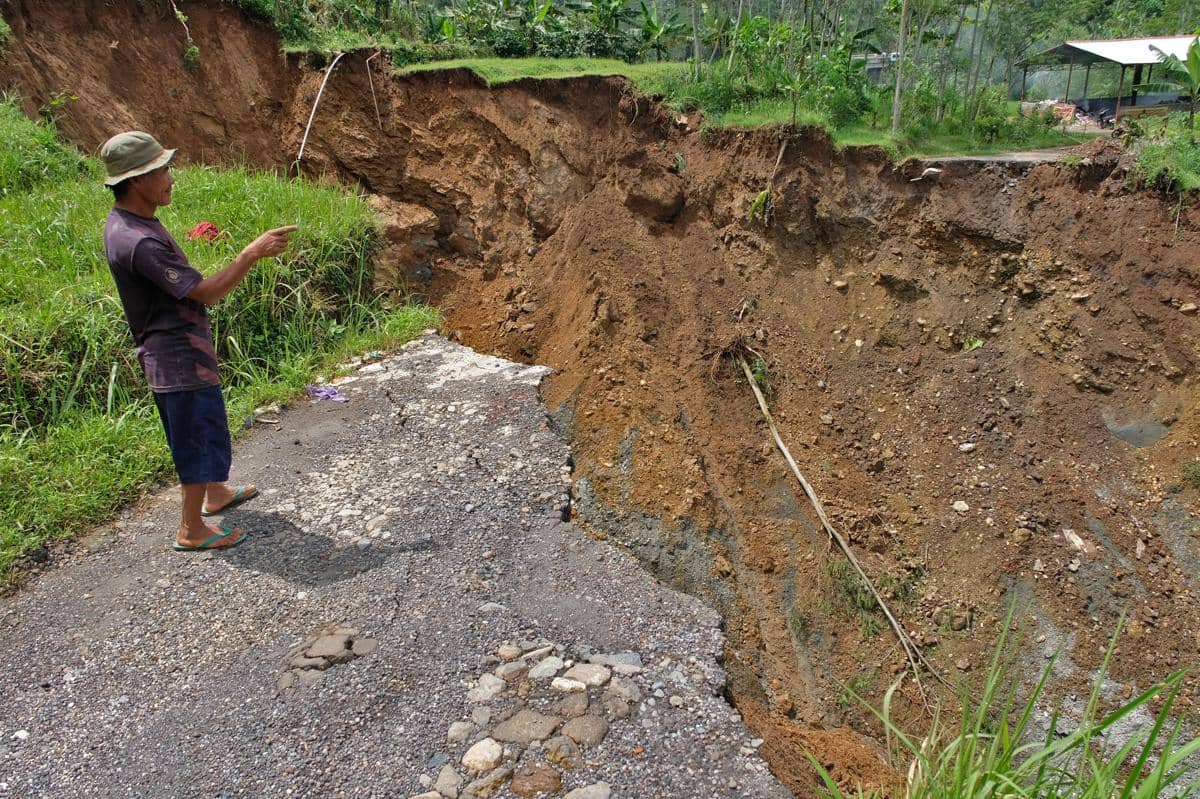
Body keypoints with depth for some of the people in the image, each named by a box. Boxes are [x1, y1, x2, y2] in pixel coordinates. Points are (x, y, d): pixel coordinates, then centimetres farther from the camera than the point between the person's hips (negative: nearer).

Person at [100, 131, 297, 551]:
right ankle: (192, 530, 17)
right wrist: (253, 252, -22)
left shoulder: (127, 223, 4)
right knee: (201, 437, 3)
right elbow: (206, 291, -26)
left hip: (175, 353, 10)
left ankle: (215, 492, 45)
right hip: (180, 359, -10)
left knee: (204, 429, 25)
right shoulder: (138, 242, -29)